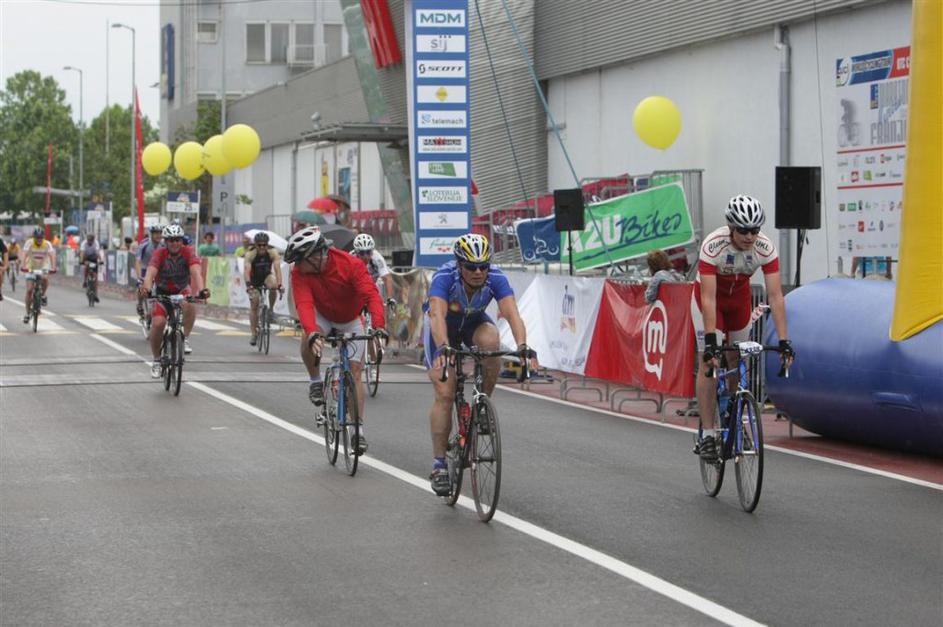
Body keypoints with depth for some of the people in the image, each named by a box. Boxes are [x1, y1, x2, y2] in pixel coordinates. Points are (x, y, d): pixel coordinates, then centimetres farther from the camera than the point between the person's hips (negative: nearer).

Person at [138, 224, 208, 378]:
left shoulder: (188, 252, -20)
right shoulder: (159, 254, -21)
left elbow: (196, 272, -34)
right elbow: (150, 273, -36)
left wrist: (201, 290, -53)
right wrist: (146, 288, -58)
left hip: (182, 291, 0)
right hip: (163, 292, 0)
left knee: (190, 304, -35)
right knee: (157, 323, -18)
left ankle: (185, 339, -16)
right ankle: (156, 360, 4)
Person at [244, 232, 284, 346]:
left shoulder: (273, 253, -23)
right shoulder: (250, 254, -25)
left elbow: (277, 268, -32)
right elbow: (247, 270, -35)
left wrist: (279, 284, -46)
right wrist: (248, 285, -51)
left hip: (267, 276, 0)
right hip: (254, 280, 0)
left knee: (273, 285, -35)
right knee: (254, 306, -5)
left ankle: (271, 310, -12)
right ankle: (254, 334, 6)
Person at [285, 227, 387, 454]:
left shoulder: (350, 265, -31)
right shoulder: (300, 273, -26)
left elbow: (371, 295, -38)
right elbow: (304, 304, -38)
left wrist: (379, 325, -55)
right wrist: (312, 332, -57)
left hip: (351, 321, -1)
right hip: (323, 316, 1)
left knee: (355, 371, -7)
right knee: (309, 340, -33)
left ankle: (358, 428, -1)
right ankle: (315, 381, -7)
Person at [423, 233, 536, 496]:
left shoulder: (495, 279, -29)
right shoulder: (444, 277, -35)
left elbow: (511, 313, -40)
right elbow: (437, 314, -49)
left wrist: (523, 347, -57)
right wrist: (442, 348, -66)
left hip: (474, 323, 2)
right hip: (443, 328, -2)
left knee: (491, 341, -34)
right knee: (445, 395, -15)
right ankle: (439, 465, -5)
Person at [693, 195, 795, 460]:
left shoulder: (765, 248, -27)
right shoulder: (713, 246, -36)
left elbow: (775, 296, -28)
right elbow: (709, 298, -38)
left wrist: (784, 341, -33)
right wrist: (710, 341, -44)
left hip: (740, 298, 3)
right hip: (710, 297, -3)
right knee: (709, 361, -14)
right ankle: (707, 434, -12)